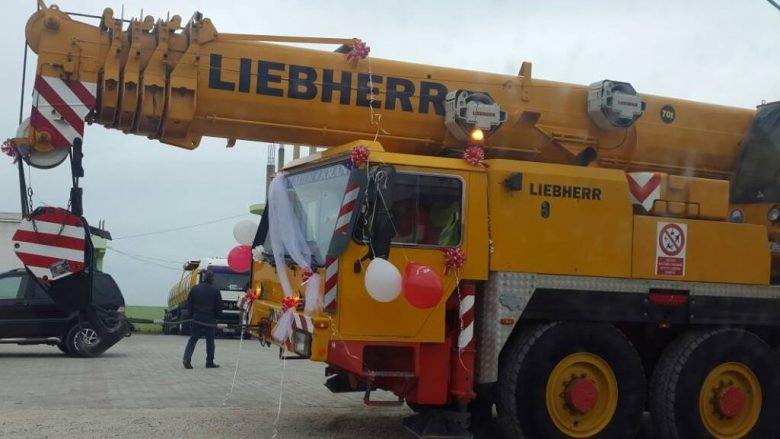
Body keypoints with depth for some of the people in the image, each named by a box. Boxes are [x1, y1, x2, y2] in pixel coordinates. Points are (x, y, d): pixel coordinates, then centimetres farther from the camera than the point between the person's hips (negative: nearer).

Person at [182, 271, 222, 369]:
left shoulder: (195, 288, 2)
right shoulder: (215, 291, -7)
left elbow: (189, 303, 6)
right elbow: (219, 306, -3)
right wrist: (216, 316, 13)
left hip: (196, 319, 3)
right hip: (210, 320, -3)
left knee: (193, 339, 9)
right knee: (210, 341, 6)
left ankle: (186, 358, -8)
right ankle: (210, 362, 11)